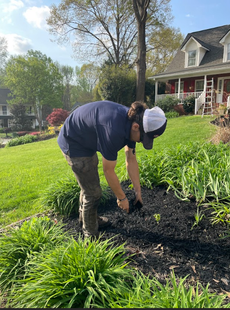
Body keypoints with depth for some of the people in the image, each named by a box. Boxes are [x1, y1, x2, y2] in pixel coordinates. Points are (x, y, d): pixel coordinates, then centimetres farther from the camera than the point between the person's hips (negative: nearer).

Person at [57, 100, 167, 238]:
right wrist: (122, 198, -11)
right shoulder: (114, 130, -37)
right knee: (93, 192, -3)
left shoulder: (131, 121, -9)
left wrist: (138, 191, 3)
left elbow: (131, 160, 0)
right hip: (74, 143, -9)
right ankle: (91, 235, 19)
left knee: (88, 184, 24)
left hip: (87, 143, 9)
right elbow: (109, 170, -26)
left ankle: (85, 217, 48)